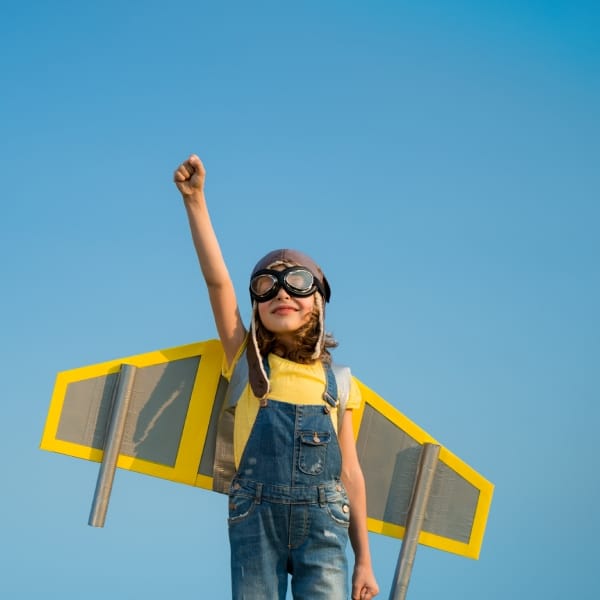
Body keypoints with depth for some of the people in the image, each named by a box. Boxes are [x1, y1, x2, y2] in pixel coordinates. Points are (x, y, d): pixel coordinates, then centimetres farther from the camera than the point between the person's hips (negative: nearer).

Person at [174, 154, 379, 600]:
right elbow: (217, 280, 0)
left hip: (322, 520, 0)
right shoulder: (248, 363, 11)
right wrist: (195, 199, -8)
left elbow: (350, 473, 13)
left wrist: (364, 559, 11)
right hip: (256, 516, 0)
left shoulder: (337, 382, 13)